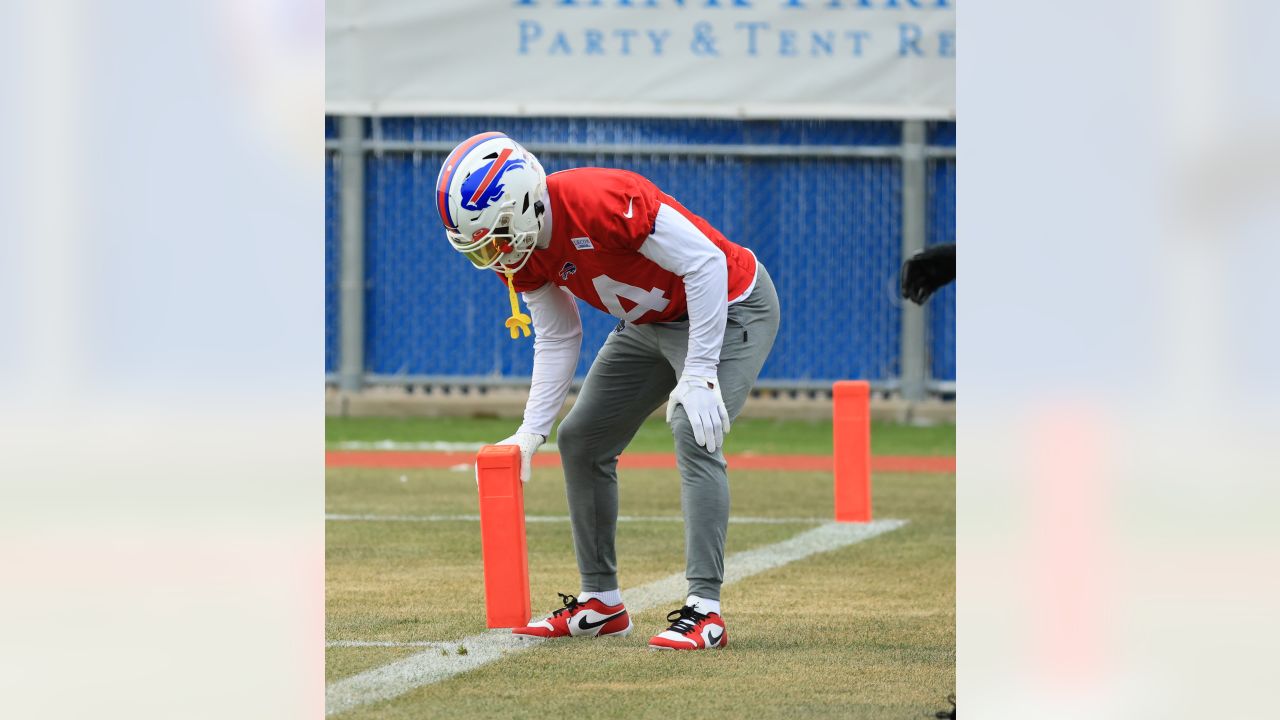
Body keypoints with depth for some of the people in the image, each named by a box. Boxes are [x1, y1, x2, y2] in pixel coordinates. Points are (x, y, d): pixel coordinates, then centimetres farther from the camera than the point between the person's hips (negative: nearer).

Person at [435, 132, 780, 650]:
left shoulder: (597, 202, -35)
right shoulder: (518, 247, -9)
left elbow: (706, 263, -31)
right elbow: (557, 340, 3)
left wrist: (698, 375, -31)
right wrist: (531, 431, -6)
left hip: (730, 308, -9)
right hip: (650, 324, 9)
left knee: (694, 436, -26)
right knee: (581, 441, 10)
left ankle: (704, 611, -25)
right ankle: (601, 603, 21)